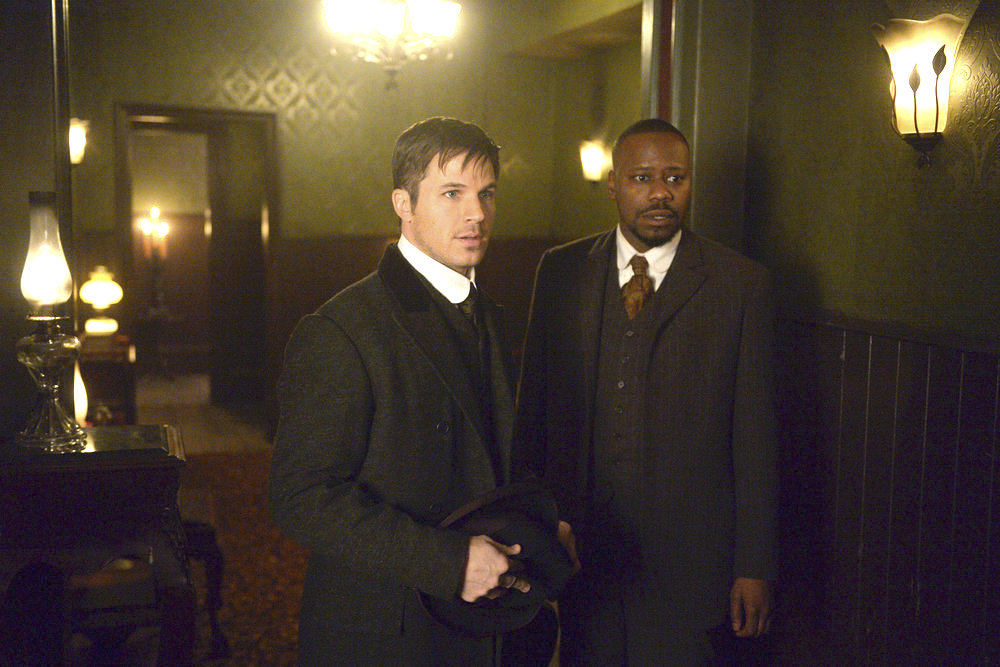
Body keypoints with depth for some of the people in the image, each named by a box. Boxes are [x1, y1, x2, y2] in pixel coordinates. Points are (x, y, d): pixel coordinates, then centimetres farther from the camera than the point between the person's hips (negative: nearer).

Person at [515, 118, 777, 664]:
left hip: (686, 558, -1)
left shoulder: (741, 284, -4)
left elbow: (755, 434, -3)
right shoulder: (560, 271, 2)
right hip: (577, 547, 2)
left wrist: (754, 566, -3)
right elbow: (532, 406, 6)